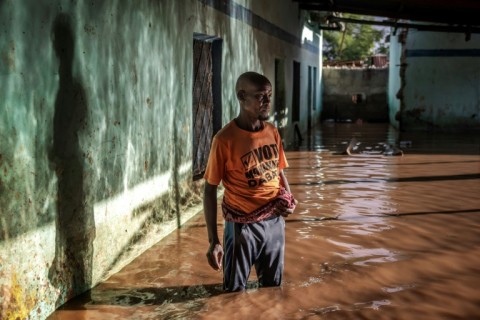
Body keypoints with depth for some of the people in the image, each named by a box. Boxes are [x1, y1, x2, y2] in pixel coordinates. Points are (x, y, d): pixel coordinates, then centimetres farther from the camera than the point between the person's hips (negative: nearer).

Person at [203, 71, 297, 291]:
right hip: (243, 226, -5)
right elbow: (210, 190, -11)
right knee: (234, 292, 6)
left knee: (273, 288, 18)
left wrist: (289, 201, -5)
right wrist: (213, 241, -14)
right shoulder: (225, 139, -16)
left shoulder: (272, 132, 2)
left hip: (274, 223, 5)